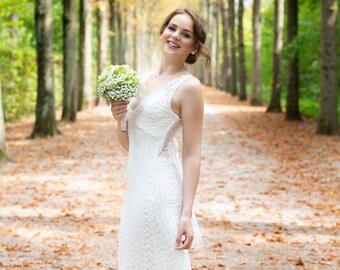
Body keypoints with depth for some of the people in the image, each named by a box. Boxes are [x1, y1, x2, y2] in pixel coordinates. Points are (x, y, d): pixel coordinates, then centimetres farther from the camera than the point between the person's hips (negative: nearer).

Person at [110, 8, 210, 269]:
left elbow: (192, 155, -12)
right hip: (137, 187, 8)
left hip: (162, 188, -8)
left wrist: (186, 214, -18)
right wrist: (120, 119, -3)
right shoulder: (145, 81, 12)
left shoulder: (189, 86, -9)